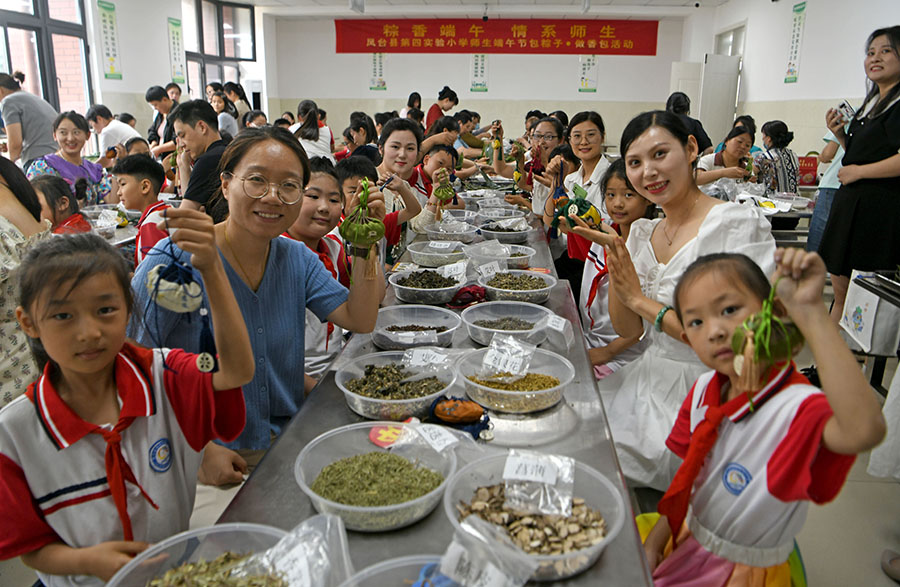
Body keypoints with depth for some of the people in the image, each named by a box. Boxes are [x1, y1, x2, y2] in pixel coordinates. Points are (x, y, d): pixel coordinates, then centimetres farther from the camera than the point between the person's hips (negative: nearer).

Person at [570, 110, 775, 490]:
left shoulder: (741, 225, -14)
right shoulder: (642, 233, 7)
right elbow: (628, 330, 6)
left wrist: (640, 299, -16)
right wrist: (615, 259, -8)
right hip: (647, 380, 7)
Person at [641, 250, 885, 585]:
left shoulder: (796, 407, -31)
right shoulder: (704, 390, -10)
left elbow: (865, 431, -54)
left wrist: (809, 311, -52)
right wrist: (657, 538, 2)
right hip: (687, 539, 5)